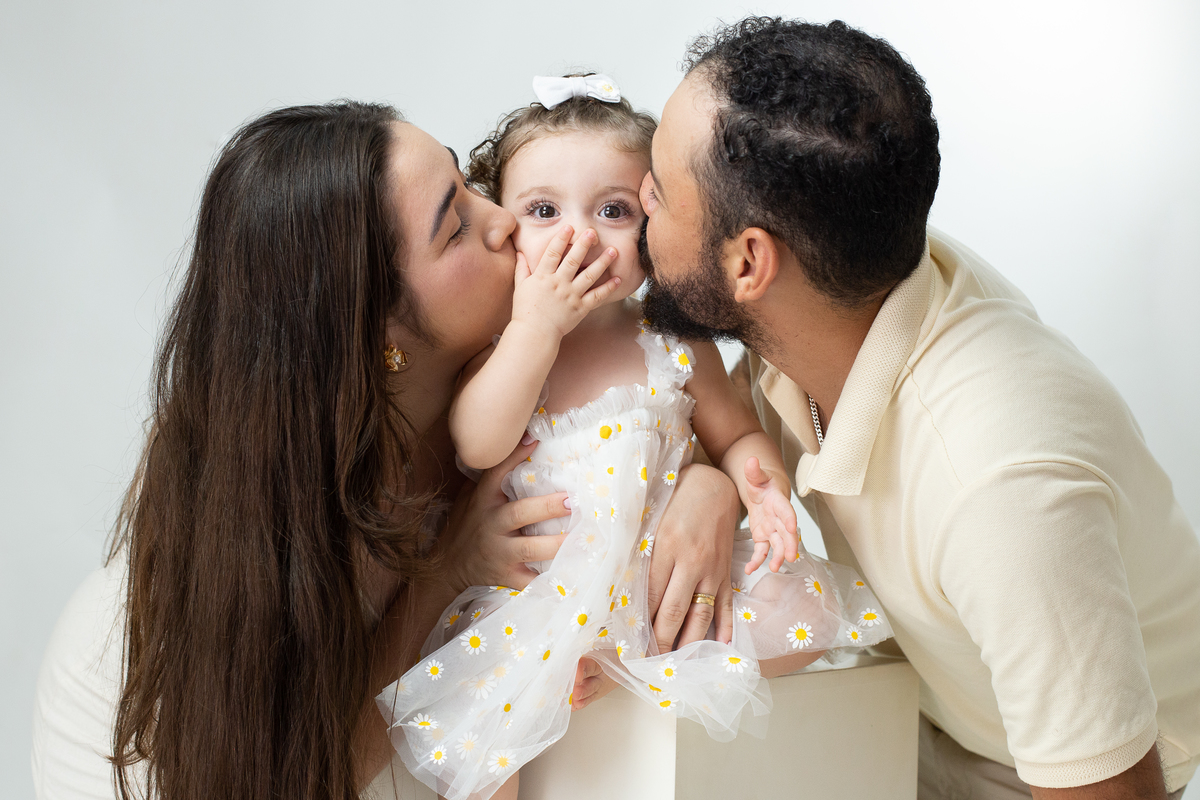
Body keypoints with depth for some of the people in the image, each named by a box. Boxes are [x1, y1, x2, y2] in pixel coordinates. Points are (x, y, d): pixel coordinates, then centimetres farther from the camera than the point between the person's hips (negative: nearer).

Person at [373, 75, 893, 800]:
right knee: (457, 718, -19)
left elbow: (736, 434, 8)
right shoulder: (498, 344, -5)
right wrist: (536, 327, -23)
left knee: (796, 613, -17)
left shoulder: (676, 346, -3)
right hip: (534, 589, -1)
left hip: (669, 572, 1)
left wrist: (761, 480, -15)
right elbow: (477, 447, -20)